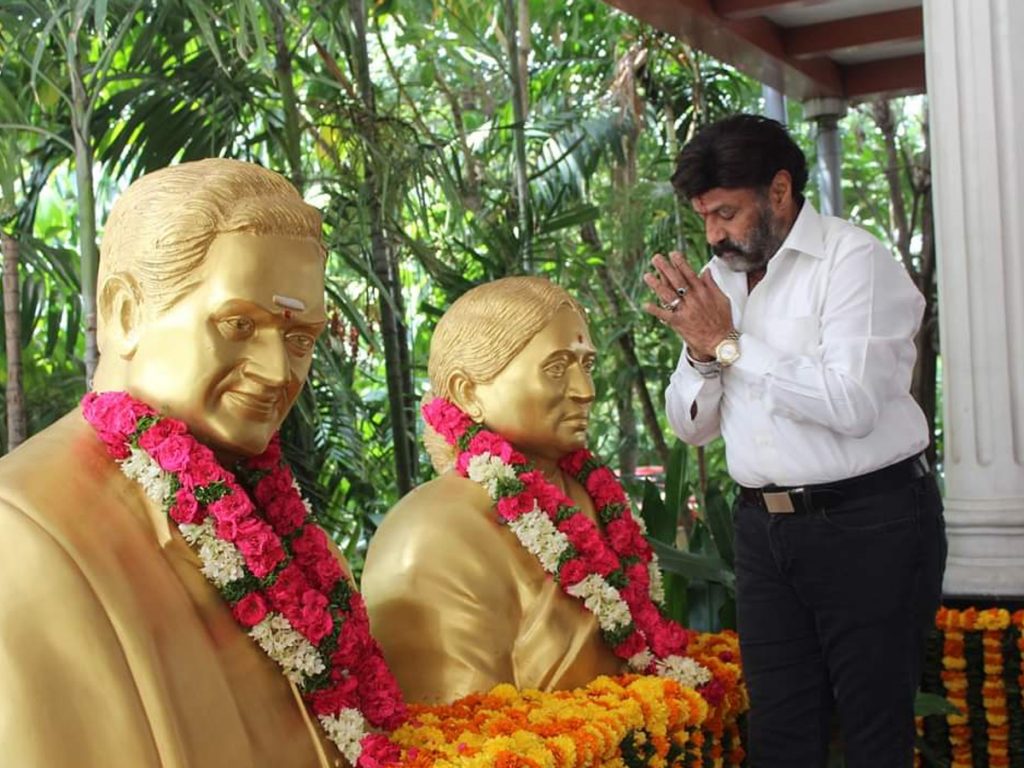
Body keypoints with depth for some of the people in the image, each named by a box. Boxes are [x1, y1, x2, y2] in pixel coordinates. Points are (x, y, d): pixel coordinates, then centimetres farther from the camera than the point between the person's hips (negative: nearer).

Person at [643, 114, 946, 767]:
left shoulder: (855, 259, -9)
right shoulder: (719, 280, 11)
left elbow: (852, 404, -23)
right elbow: (692, 427, 14)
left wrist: (730, 343, -16)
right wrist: (701, 353, -6)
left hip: (868, 523, -6)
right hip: (765, 527, 6)